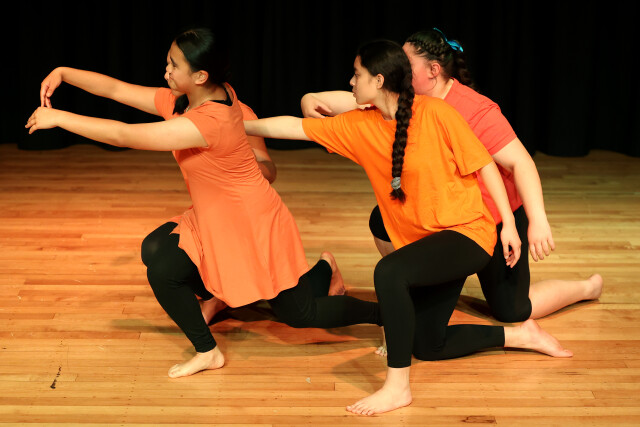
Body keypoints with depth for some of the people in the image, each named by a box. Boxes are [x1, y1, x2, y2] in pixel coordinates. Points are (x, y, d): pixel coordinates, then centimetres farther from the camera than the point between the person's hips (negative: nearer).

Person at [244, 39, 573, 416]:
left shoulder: (435, 113, -16)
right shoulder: (359, 127, 0)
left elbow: (484, 165, -11)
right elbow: (296, 127, 4)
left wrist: (509, 224, -11)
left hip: (468, 231, -8)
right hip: (424, 241, 8)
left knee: (389, 271, -33)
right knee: (426, 346, 11)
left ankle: (398, 386, -23)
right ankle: (521, 335, 29)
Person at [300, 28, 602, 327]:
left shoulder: (476, 111, -29)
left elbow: (520, 163, -32)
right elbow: (356, 102, -12)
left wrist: (538, 221, -41)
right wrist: (311, 99, -31)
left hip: (498, 220, -6)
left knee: (512, 312, -2)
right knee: (383, 221, -11)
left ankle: (588, 287, 25)